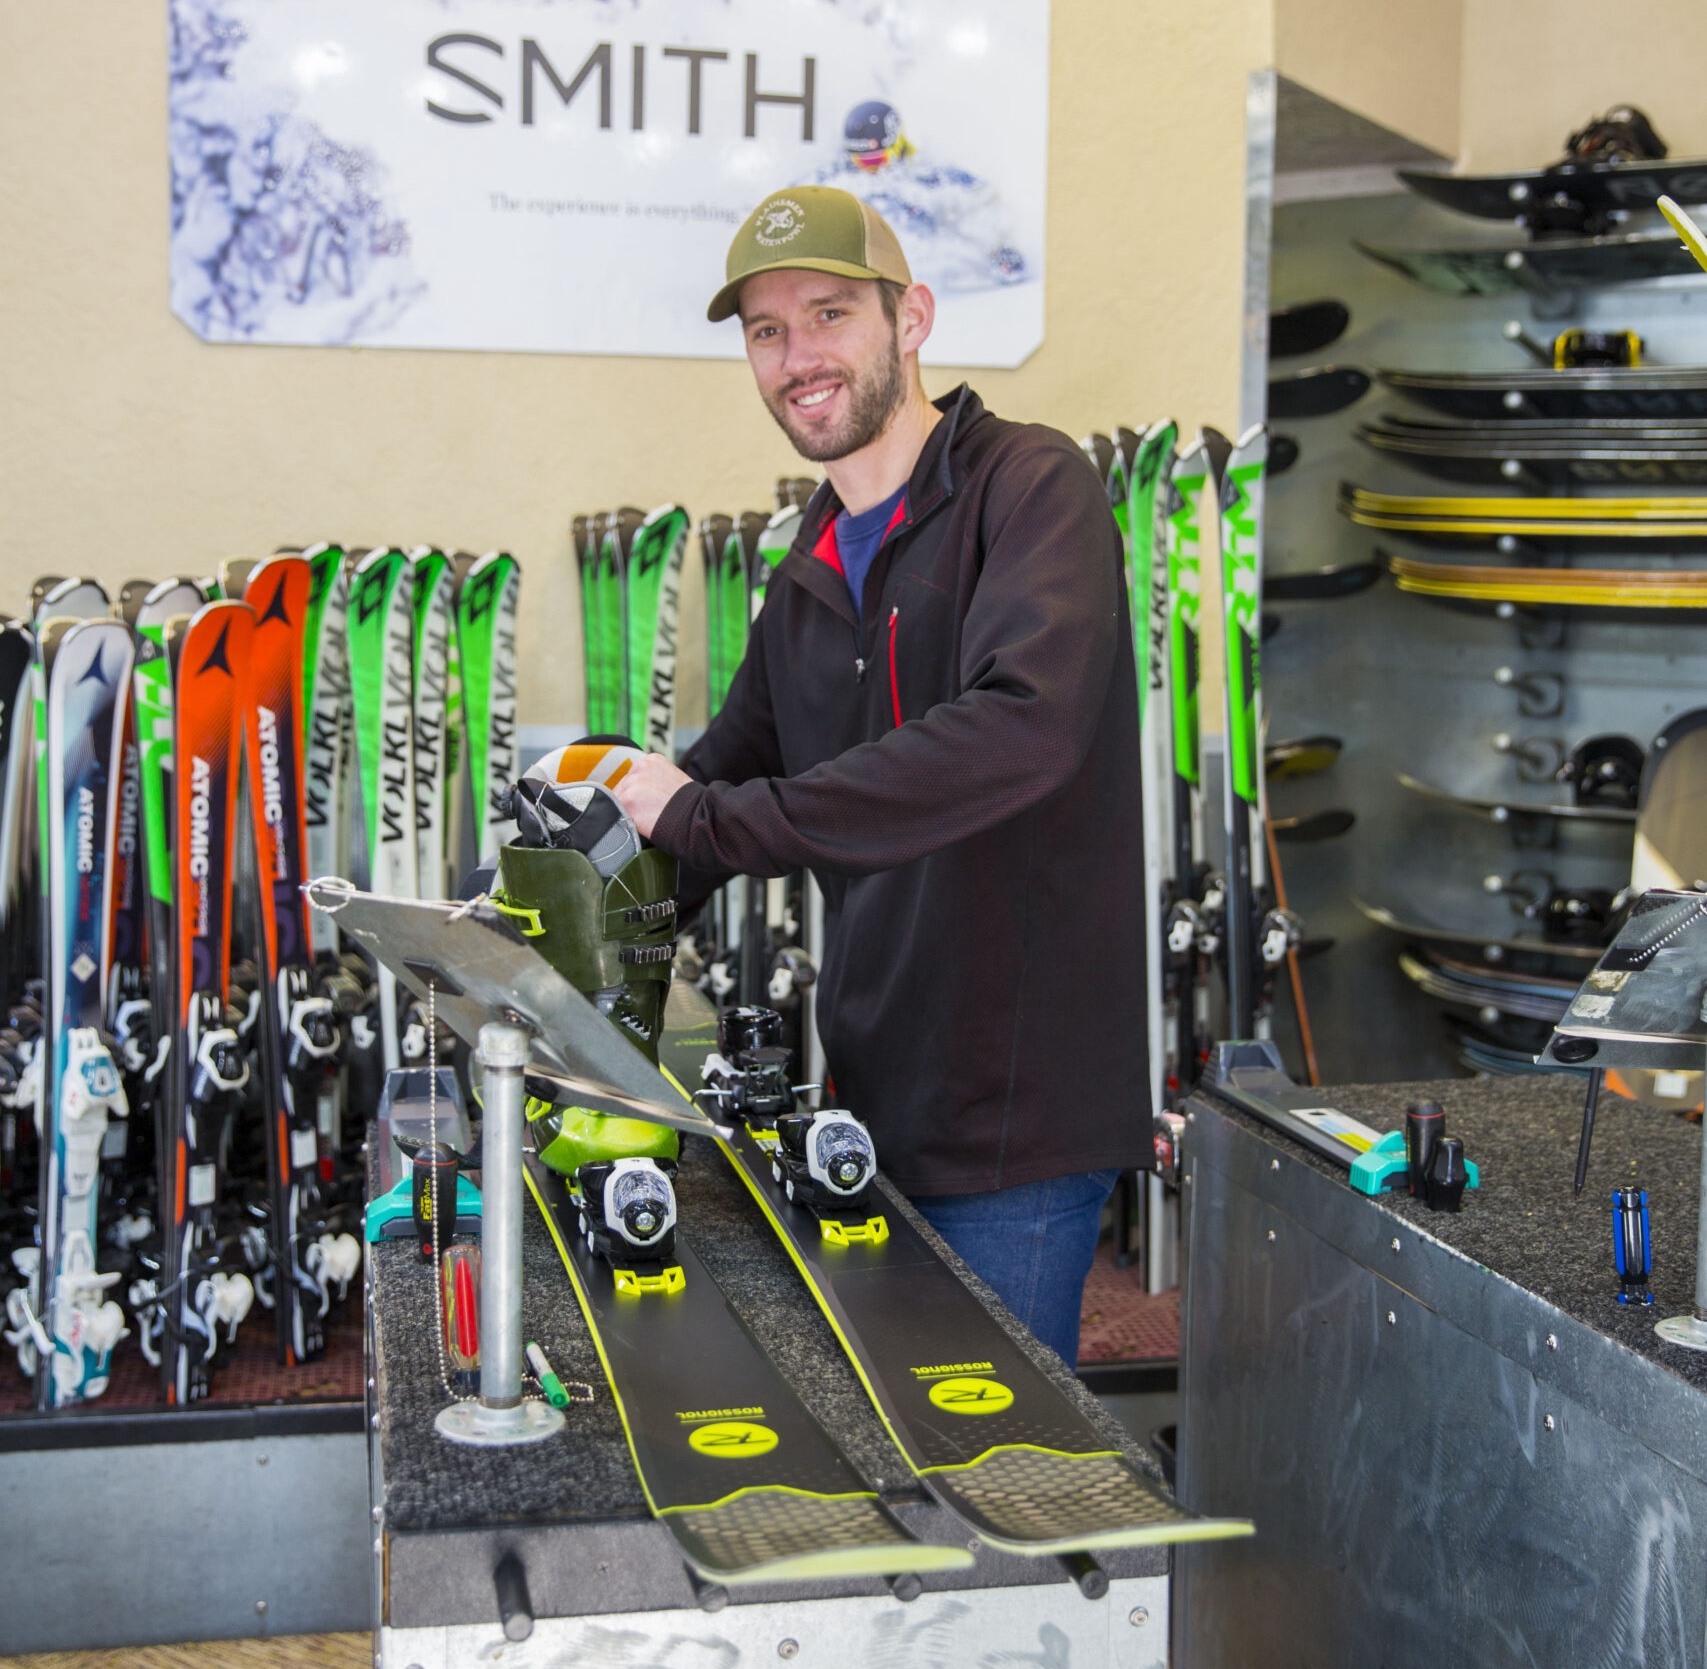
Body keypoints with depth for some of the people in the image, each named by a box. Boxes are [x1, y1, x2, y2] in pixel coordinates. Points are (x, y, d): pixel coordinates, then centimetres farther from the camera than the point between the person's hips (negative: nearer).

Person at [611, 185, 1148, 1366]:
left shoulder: (1030, 487, -12)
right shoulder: (808, 583, 13)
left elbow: (1020, 727, -30)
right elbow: (725, 775, 25)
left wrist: (708, 819, -25)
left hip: (1015, 1118, -8)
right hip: (874, 1109, 8)